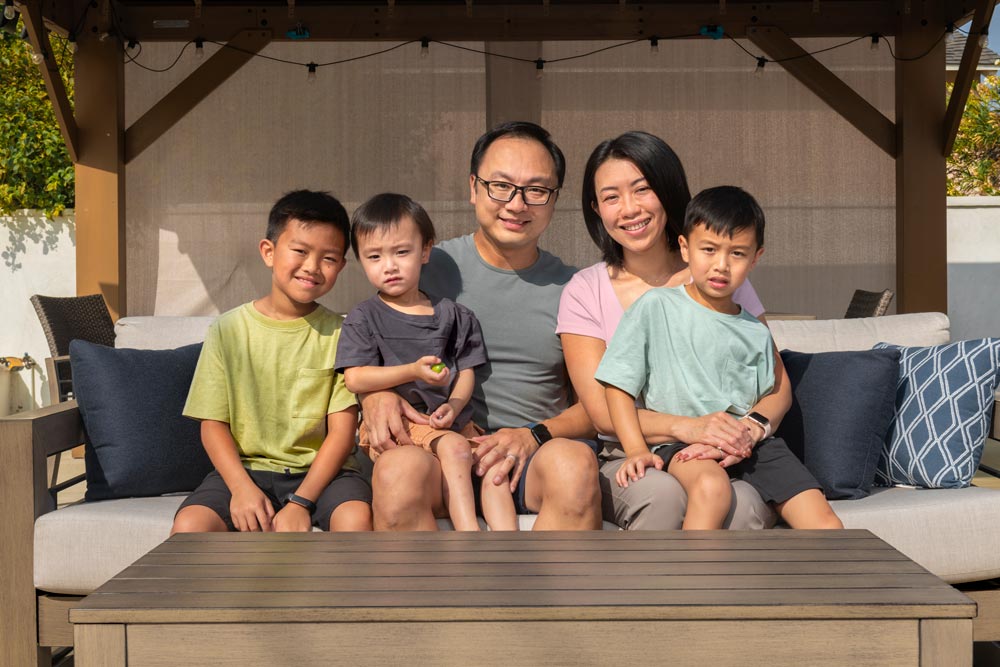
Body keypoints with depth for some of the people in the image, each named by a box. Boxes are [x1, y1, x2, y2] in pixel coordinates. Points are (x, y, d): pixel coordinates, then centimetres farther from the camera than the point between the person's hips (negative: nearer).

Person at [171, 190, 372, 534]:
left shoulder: (338, 334, 0)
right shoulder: (229, 329, 2)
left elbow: (342, 430, -5)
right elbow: (213, 422, 1)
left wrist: (300, 502, -15)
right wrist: (242, 487, -15)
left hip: (319, 470, 0)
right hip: (245, 467, 1)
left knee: (356, 517, -30)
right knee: (189, 525, -25)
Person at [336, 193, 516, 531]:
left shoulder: (452, 315, 12)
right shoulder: (363, 318, 1)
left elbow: (466, 371, 10)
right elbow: (355, 379, -9)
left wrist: (453, 405, -11)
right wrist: (412, 371, -19)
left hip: (450, 420, 4)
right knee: (454, 448, -29)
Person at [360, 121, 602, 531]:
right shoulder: (429, 268, 8)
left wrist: (535, 436, -10)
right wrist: (374, 394, -12)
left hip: (536, 456, 1)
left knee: (575, 462, -34)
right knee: (399, 467, -36)